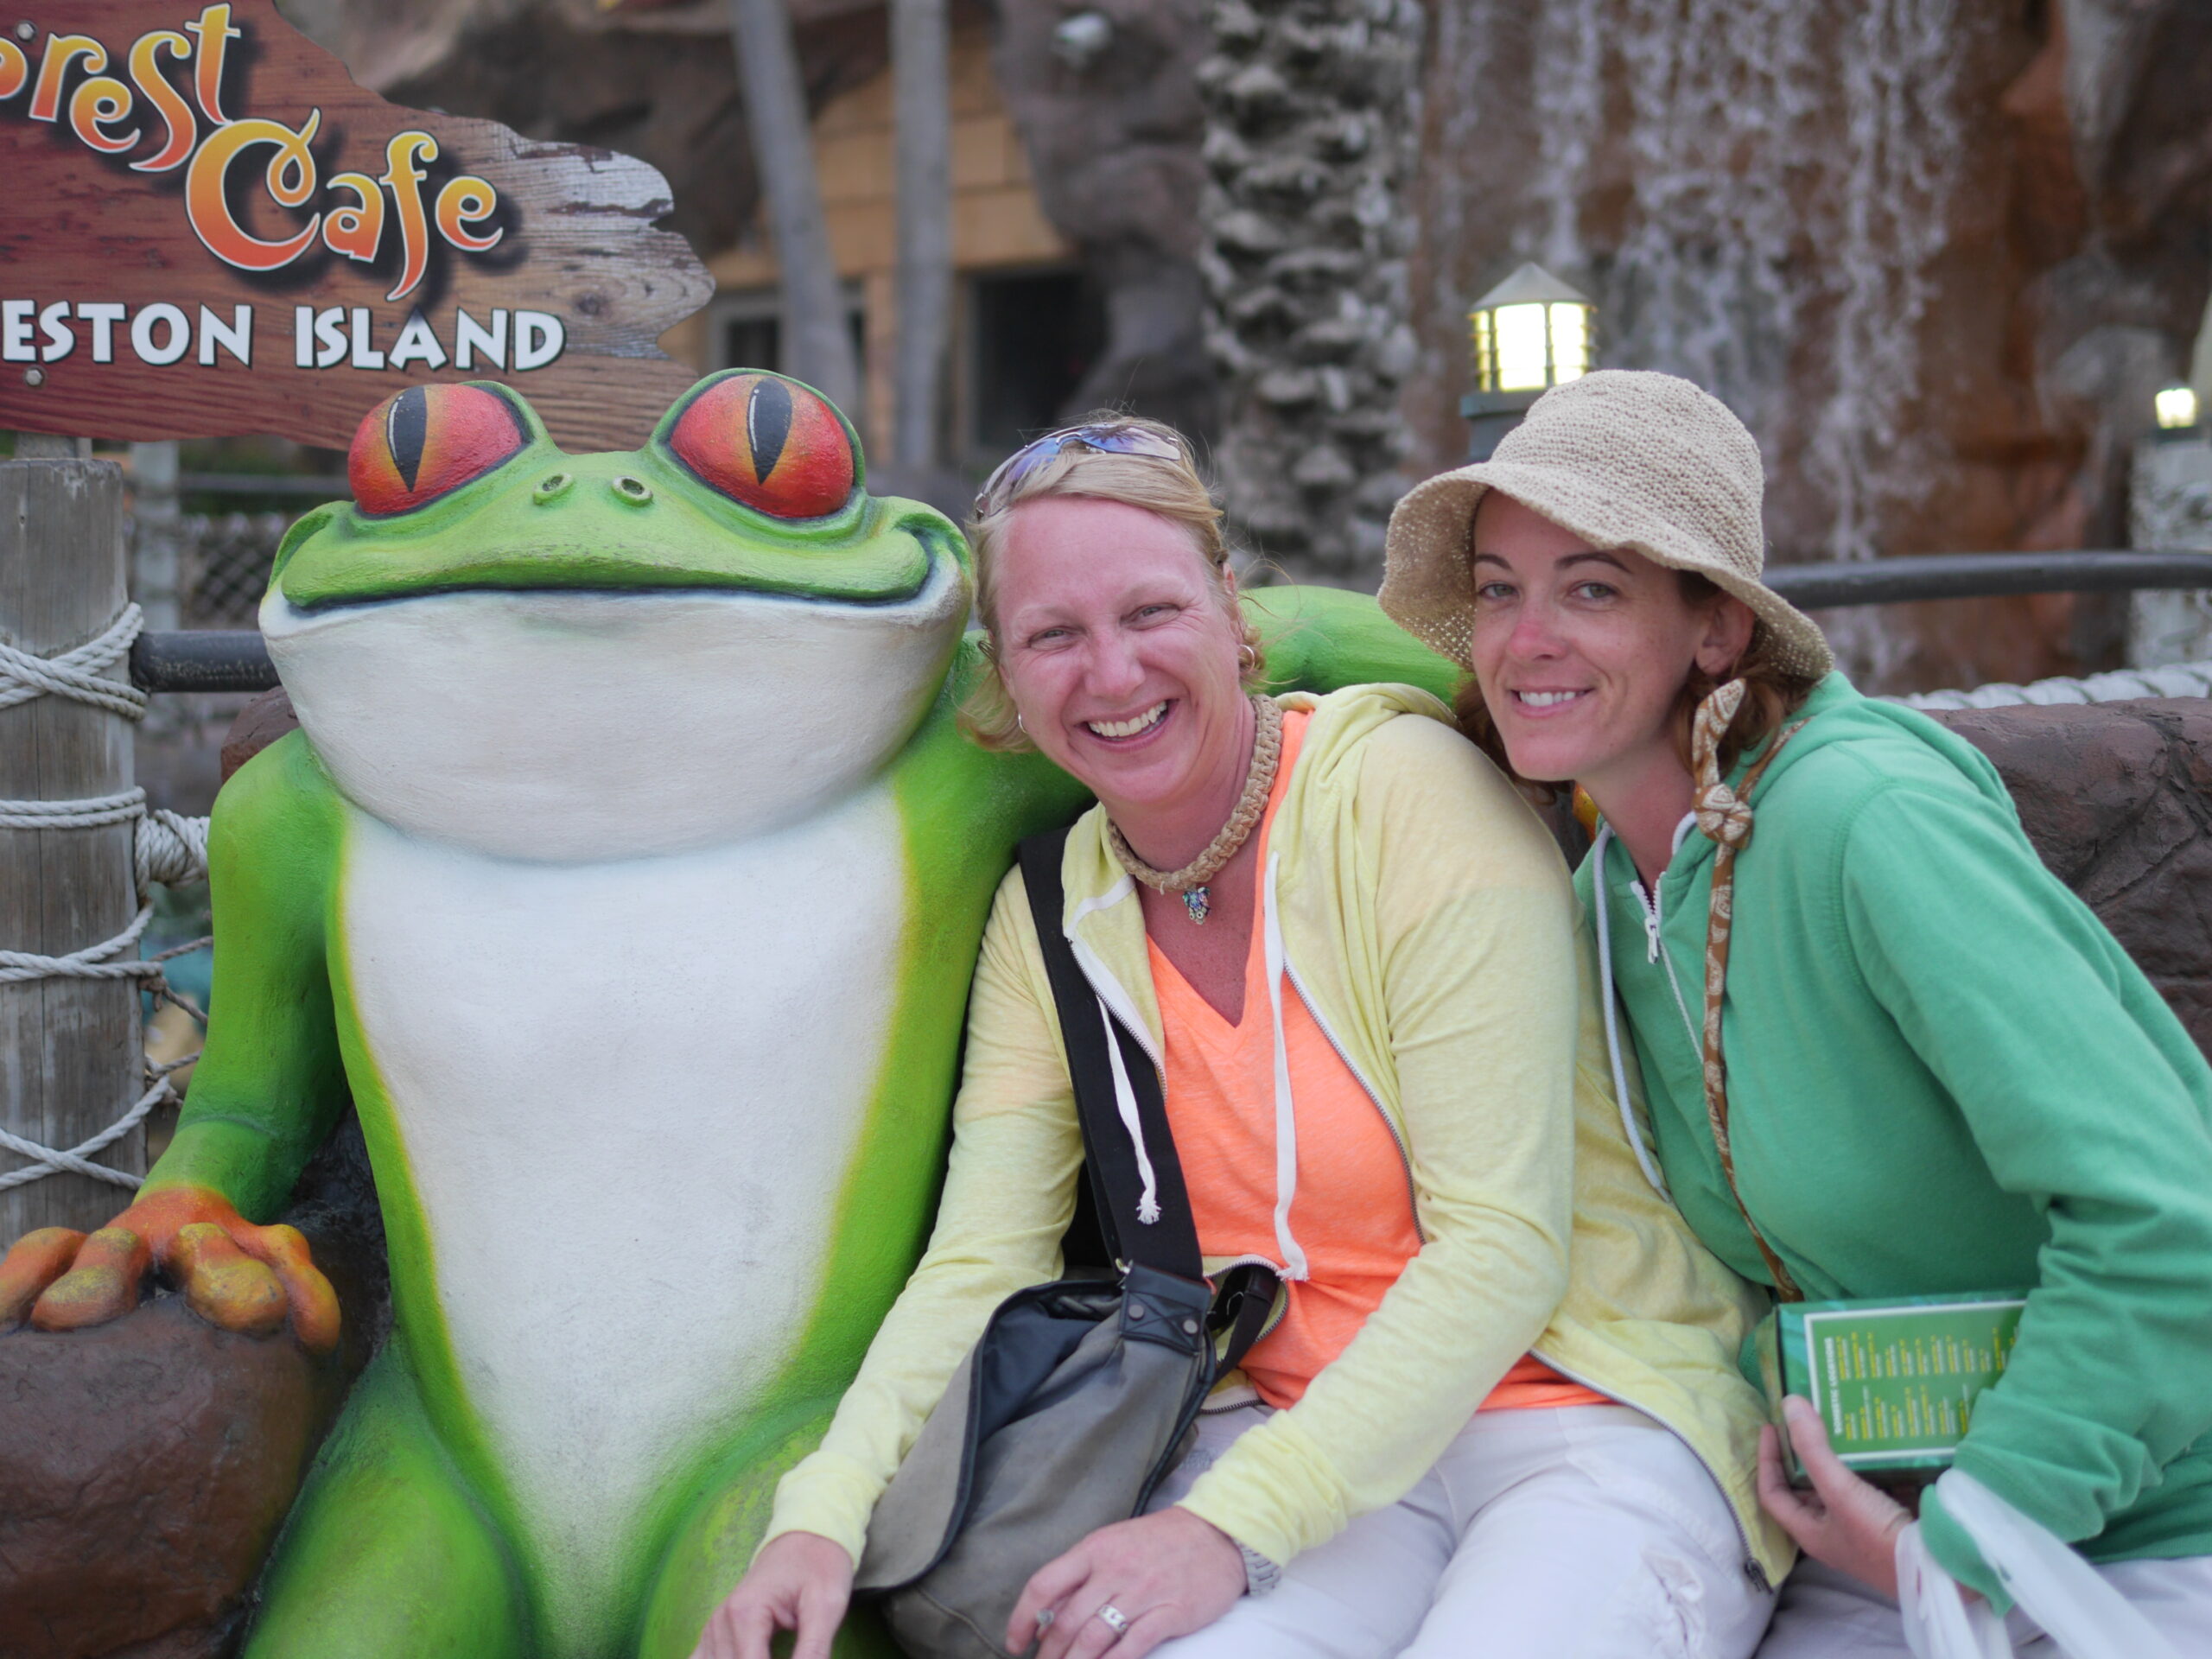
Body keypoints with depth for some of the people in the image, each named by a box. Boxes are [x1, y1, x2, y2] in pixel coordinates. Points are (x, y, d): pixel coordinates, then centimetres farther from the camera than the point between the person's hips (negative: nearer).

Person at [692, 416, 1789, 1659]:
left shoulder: (1415, 793, -13)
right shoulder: (1050, 915, 5)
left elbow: (1503, 1241, -17)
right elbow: (980, 1265, 2)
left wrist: (1235, 1523, -25)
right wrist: (822, 1518, -17)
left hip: (1596, 1421, -3)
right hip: (1282, 1435, 3)